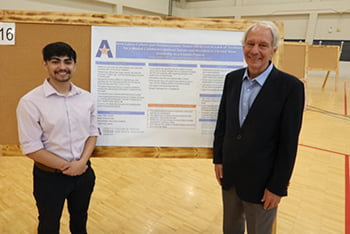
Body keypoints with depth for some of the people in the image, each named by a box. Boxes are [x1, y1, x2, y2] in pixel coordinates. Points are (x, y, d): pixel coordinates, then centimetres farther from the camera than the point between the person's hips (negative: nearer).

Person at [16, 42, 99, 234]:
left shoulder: (86, 98, -2)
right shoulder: (30, 102, -16)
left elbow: (93, 133, 2)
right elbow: (31, 148, -16)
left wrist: (81, 162, -12)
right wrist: (65, 166, -15)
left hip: (84, 172, 4)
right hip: (49, 176, -3)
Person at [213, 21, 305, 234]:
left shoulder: (290, 86, -16)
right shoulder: (232, 78, 0)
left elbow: (289, 143, -15)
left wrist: (277, 187, -12)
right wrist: (218, 159, 6)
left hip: (261, 181, -4)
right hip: (229, 174, 5)